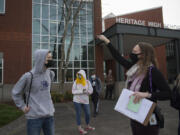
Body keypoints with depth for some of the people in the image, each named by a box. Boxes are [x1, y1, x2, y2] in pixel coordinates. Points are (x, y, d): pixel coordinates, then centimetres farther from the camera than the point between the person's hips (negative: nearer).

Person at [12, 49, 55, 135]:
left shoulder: (50, 74, 3)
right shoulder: (28, 76, -12)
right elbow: (15, 93, 1)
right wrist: (23, 107, -4)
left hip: (49, 115, 5)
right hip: (34, 116, -5)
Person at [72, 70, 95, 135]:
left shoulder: (87, 82, 1)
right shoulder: (76, 82, -4)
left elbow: (91, 90, -1)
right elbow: (73, 91, -11)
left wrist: (86, 91, -19)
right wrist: (82, 91, -20)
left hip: (85, 100, 3)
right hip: (77, 100, -2)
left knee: (88, 113, 8)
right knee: (78, 114, 2)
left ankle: (88, 126, 30)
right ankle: (80, 128, 12)